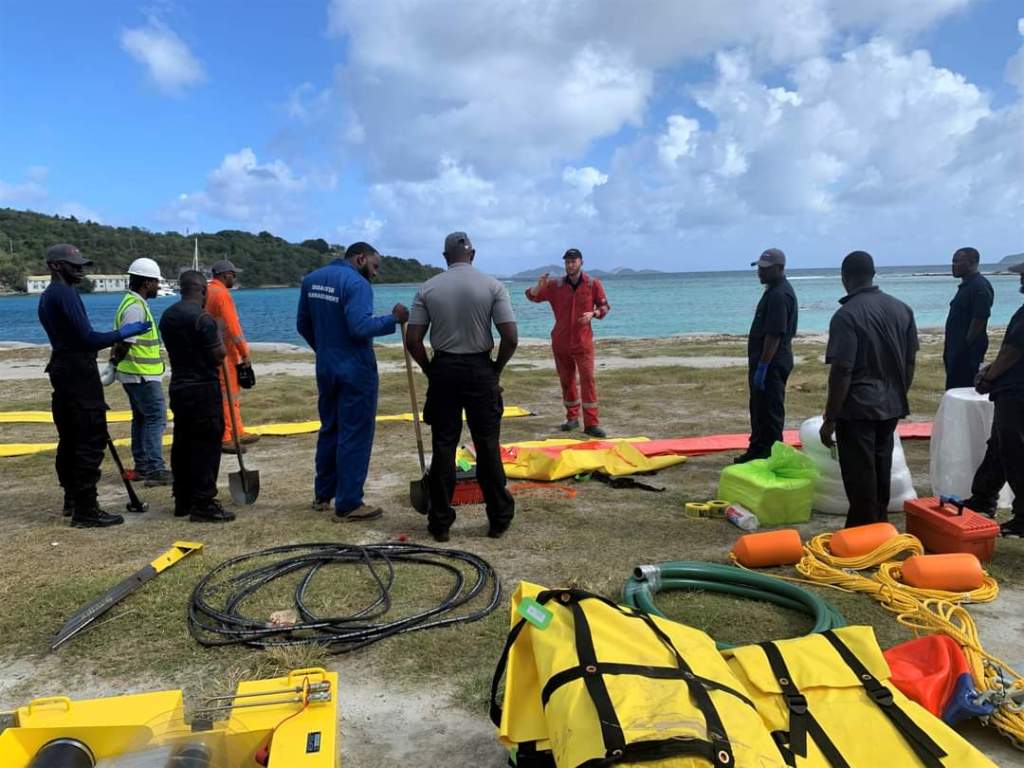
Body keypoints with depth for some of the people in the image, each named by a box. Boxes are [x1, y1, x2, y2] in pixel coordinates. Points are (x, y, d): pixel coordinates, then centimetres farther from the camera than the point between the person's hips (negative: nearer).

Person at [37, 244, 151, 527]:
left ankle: (72, 499, 26)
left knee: (69, 438, 16)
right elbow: (88, 338, -21)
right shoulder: (66, 294, -15)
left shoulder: (47, 296, 16)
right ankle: (85, 510, -8)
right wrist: (122, 333, -11)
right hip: (80, 373, -11)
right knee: (91, 441, -9)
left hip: (61, 369, 11)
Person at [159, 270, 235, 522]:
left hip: (178, 386, 9)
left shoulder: (167, 316, 10)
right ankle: (203, 504, -3)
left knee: (182, 444, 14)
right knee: (206, 445, -4)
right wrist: (217, 331, 1)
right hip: (203, 388, -9)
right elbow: (220, 355, -15)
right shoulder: (203, 318, -17)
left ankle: (183, 501, 21)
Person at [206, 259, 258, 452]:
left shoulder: (207, 292, 13)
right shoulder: (222, 294, -15)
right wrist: (245, 353, -16)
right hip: (225, 353, -9)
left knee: (232, 393, 16)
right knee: (228, 395, -4)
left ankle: (238, 433, 24)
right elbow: (233, 327, -20)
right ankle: (226, 439, -1)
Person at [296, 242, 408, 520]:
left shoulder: (311, 279, 9)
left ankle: (322, 494, 29)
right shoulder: (357, 283, -15)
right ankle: (348, 504, 4)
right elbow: (361, 327, -26)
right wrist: (393, 319, -15)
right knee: (355, 436, -1)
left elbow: (303, 325, 15)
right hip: (356, 371, -8)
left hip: (325, 368, 8)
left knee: (329, 429, 19)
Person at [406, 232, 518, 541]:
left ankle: (440, 522, 13)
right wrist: (496, 368, 6)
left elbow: (413, 341, -4)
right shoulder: (492, 285, -3)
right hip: (480, 369, -1)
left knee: (443, 447, 7)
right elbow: (511, 338, -9)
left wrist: (429, 369, 10)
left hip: (443, 369, 1)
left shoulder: (428, 288, 0)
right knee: (487, 446, 6)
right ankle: (499, 519, 14)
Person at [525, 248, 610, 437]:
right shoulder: (555, 285, 1)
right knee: (566, 380, 11)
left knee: (587, 379, -11)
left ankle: (591, 423, -10)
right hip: (560, 342, 2)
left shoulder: (593, 284, -2)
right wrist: (540, 285, -18)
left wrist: (593, 313, -16)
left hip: (583, 342, -2)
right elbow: (531, 296, 3)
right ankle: (572, 418, 26)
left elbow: (604, 307, 5)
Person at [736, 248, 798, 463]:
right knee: (759, 411, 18)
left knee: (769, 414, -4)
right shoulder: (774, 291, 15)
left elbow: (774, 335, -24)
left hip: (772, 364, -11)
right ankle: (756, 453, 29)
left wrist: (762, 367, -23)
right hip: (767, 362, 11)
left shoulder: (779, 295, -19)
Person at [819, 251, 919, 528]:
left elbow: (842, 372, -19)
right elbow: (910, 361, 11)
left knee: (860, 477, 2)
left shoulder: (847, 315, -16)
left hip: (858, 408, -7)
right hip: (891, 406, 7)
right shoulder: (902, 309, 6)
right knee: (880, 473, 19)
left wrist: (830, 418, -14)